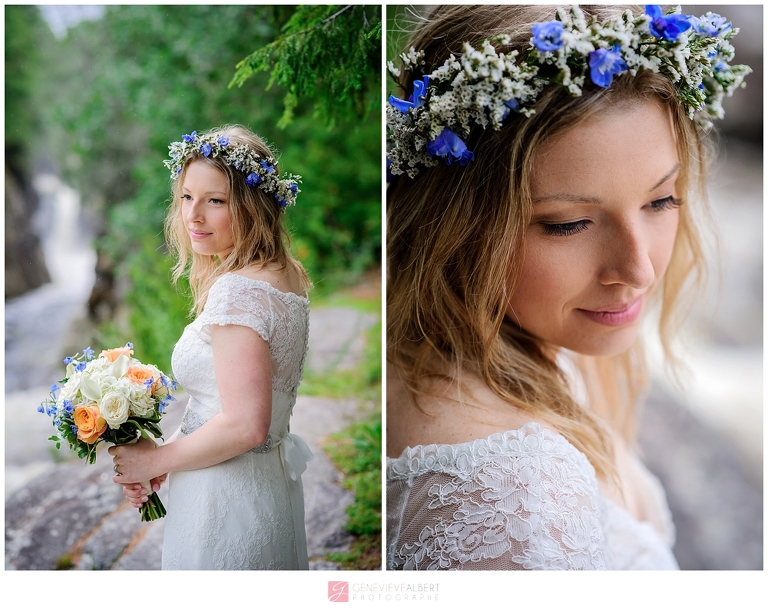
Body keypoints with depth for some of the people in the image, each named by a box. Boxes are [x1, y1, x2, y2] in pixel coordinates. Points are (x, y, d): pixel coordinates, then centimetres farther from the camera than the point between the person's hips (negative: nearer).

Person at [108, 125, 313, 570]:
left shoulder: (237, 290, -23)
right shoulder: (287, 276, 6)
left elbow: (245, 426, -27)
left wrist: (154, 461, -13)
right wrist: (170, 456, 10)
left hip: (225, 497, -9)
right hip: (273, 480, 9)